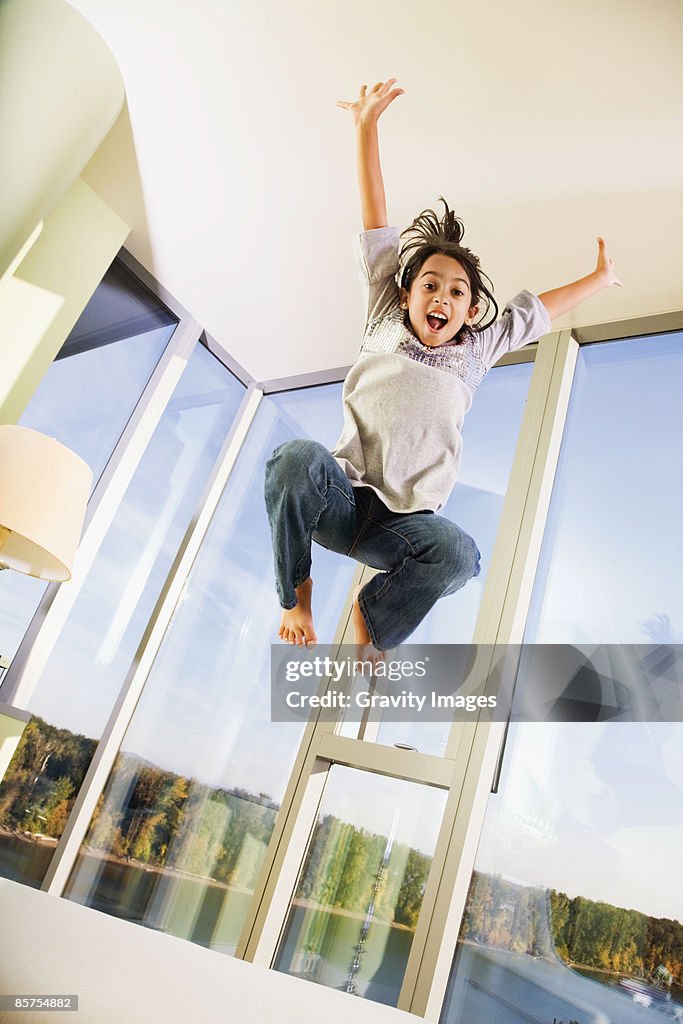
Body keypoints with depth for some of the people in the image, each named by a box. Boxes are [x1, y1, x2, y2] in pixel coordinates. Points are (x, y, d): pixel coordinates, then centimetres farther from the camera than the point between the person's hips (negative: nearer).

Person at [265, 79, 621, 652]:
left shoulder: (477, 349, 19)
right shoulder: (386, 322, 14)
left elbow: (540, 310, 31)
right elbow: (376, 228, 14)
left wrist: (598, 278, 38)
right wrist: (367, 127, 17)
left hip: (401, 523, 2)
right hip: (341, 498, -1)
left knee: (459, 553, -32)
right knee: (298, 457, -36)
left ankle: (373, 613, 2)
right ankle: (296, 592, -7)